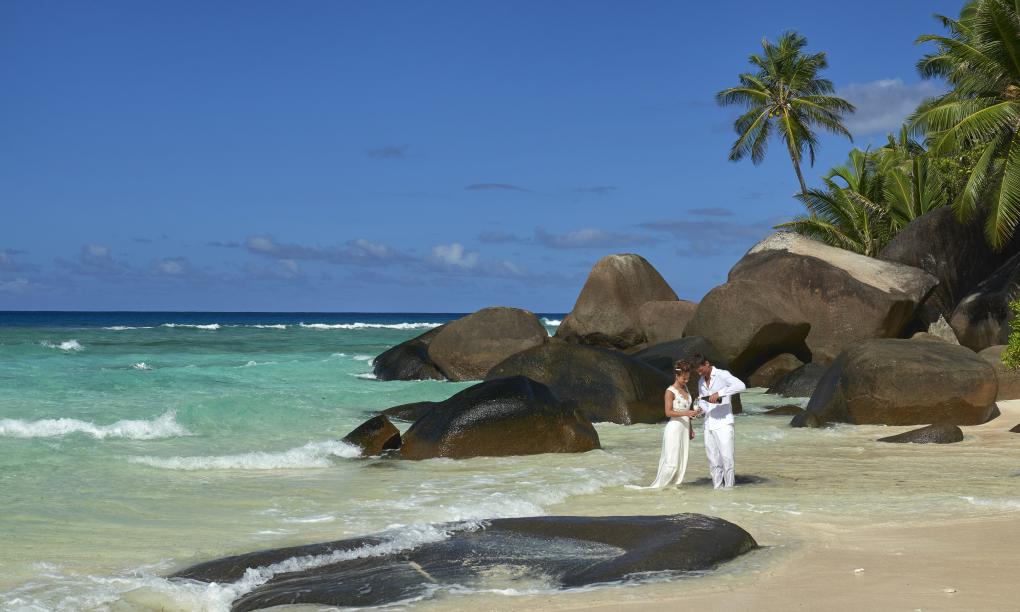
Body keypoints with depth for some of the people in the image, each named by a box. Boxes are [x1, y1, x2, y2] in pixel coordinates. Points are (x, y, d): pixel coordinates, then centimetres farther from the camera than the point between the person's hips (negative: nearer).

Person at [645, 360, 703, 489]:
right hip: (674, 429, -8)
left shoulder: (685, 388, 12)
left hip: (684, 429, 8)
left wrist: (690, 429, 16)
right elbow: (668, 412, -18)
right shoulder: (670, 392, -11)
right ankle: (657, 486, -1)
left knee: (682, 462, 5)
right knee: (671, 462, -9)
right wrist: (686, 413, -27)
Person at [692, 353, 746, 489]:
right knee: (713, 460, 4)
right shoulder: (701, 381, 14)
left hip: (724, 423, -6)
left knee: (726, 457, -10)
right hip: (709, 425, 6)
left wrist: (718, 393, -29)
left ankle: (728, 488, -5)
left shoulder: (722, 375, -7)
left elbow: (741, 386, -24)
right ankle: (717, 489, 8)